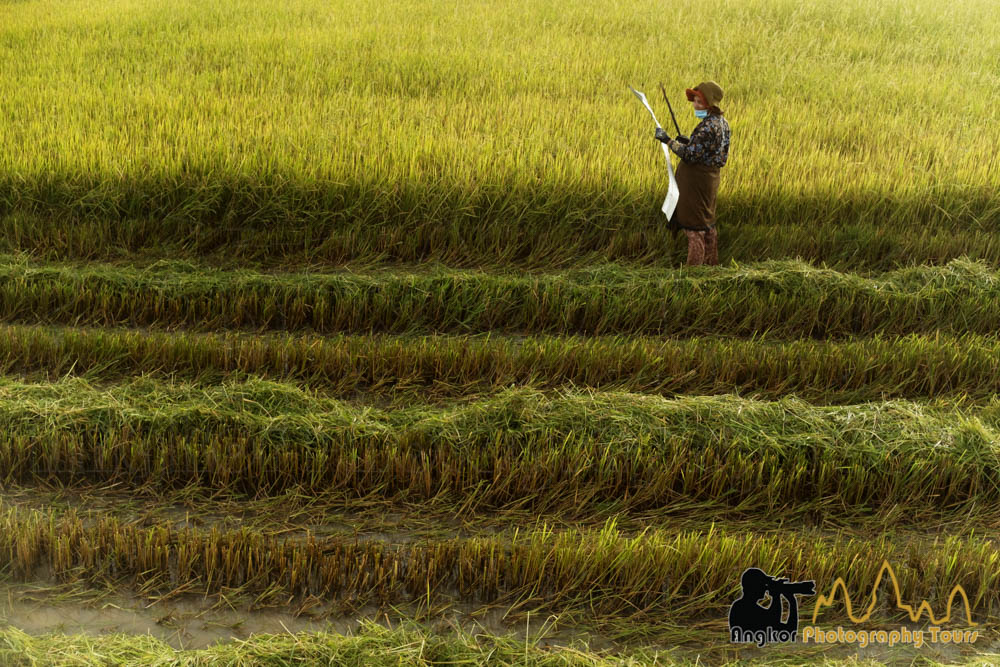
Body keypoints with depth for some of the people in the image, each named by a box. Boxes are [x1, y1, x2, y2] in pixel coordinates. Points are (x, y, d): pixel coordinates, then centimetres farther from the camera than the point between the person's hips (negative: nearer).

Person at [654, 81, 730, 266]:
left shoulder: (708, 126, -22)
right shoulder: (722, 122, 9)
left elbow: (690, 155, -24)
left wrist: (668, 140, -20)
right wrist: (690, 142, 11)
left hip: (697, 179, -10)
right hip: (711, 176, 10)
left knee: (694, 225, -4)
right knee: (707, 223, 19)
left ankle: (694, 267, -1)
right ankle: (711, 264, 28)